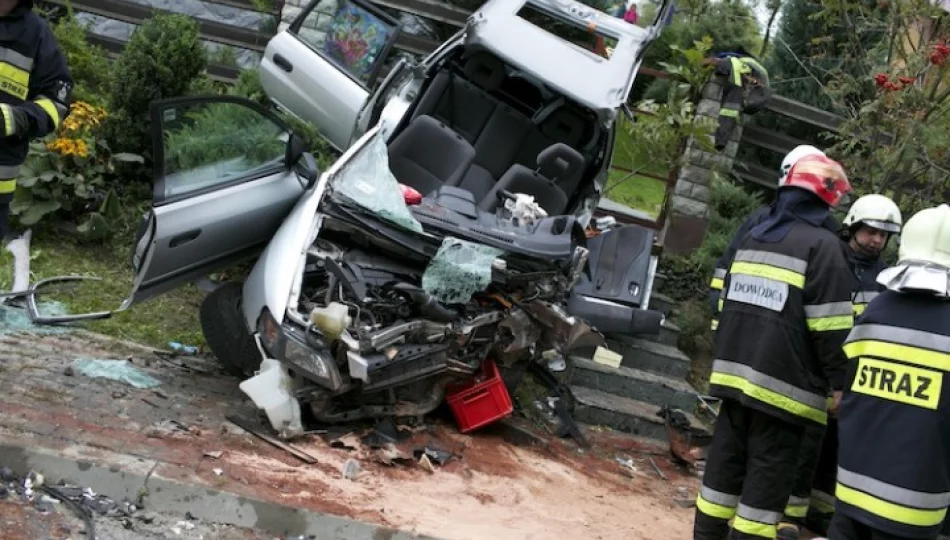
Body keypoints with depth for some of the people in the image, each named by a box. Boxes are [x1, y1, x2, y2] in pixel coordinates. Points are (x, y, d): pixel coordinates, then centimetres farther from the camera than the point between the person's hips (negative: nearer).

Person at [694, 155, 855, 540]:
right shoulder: (822, 245, -10)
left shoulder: (754, 237, 14)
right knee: (768, 477, 0)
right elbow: (829, 328, -14)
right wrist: (839, 382, -6)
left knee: (725, 462, 13)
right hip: (783, 385, -7)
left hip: (735, 374, 7)